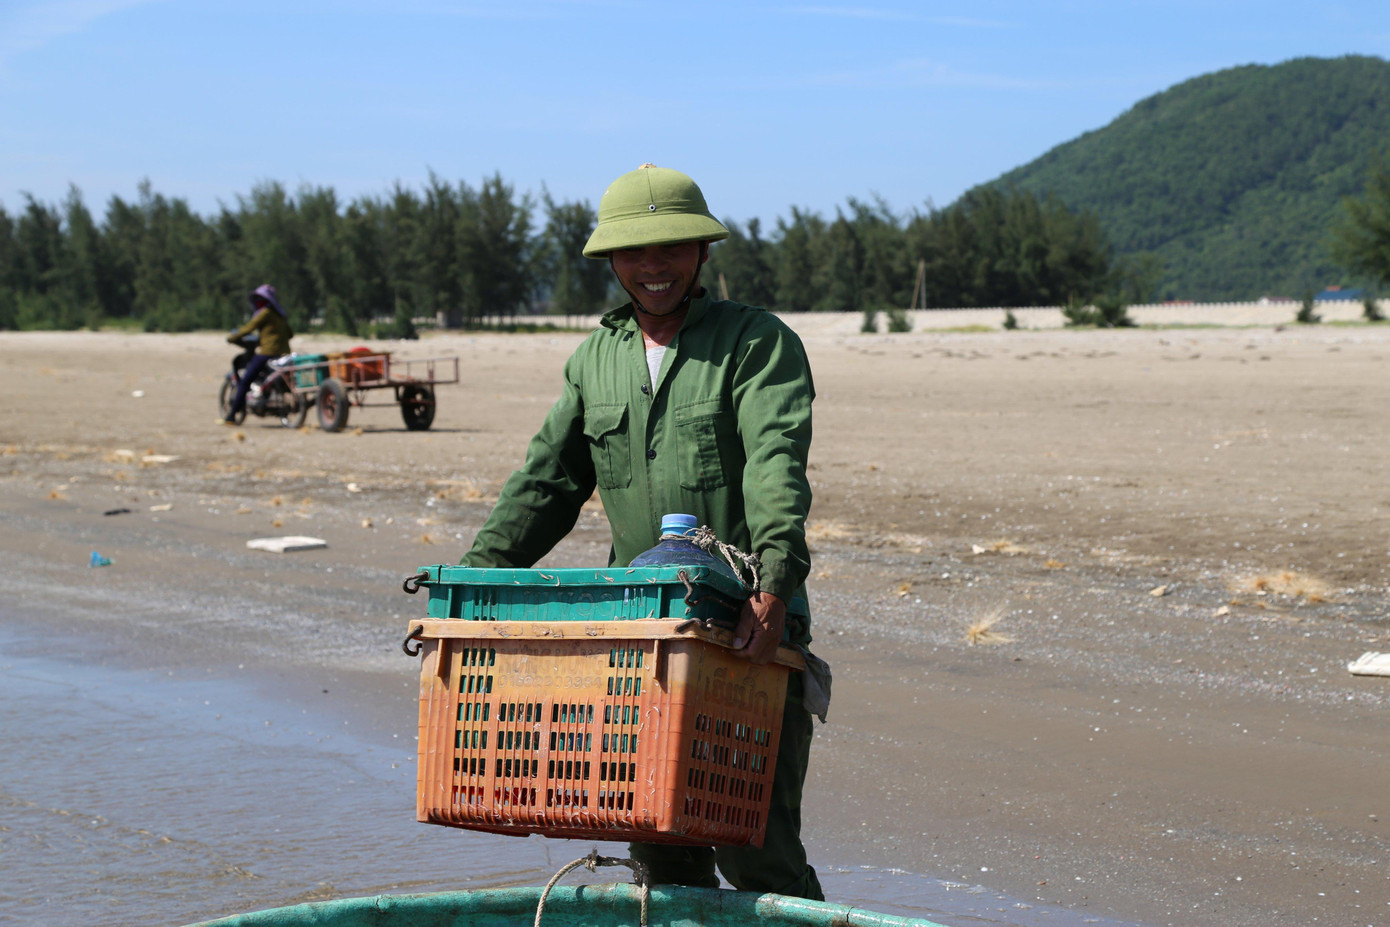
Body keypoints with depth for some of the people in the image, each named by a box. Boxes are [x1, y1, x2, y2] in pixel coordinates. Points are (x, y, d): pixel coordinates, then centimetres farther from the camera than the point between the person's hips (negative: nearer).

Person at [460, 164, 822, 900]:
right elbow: (546, 483, 15)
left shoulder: (759, 342, -5)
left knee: (755, 851, -9)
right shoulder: (595, 359, 14)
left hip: (748, 634, -5)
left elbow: (777, 468, -20)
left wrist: (773, 585, -35)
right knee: (659, 852, 9)